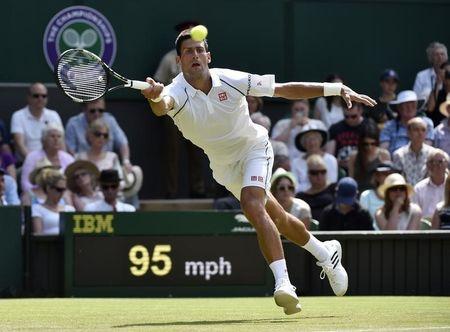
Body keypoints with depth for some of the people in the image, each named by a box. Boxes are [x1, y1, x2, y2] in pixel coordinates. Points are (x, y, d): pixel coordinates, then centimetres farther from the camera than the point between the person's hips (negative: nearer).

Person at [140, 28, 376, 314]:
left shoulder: (231, 81, -24)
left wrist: (337, 89, -17)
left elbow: (285, 89, -15)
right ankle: (326, 253, 40)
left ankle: (283, 283, -34)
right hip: (224, 166, 3)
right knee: (277, 218, 15)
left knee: (252, 205, -29)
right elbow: (163, 106, -51)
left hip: (254, 148, -3)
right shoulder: (177, 93, -25)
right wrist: (155, 98, -77)